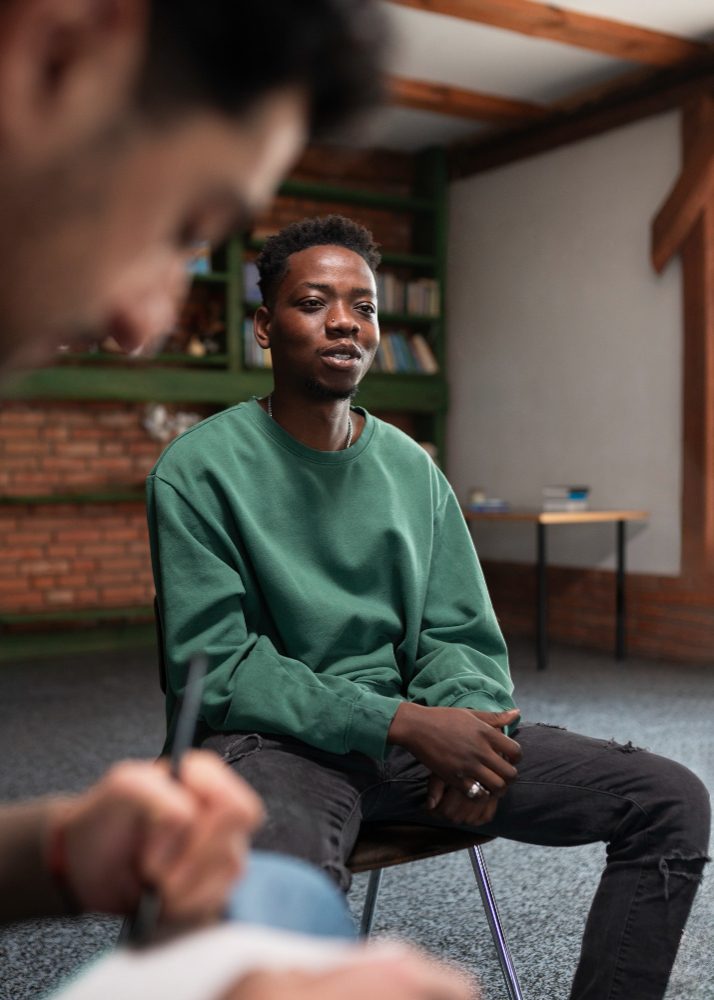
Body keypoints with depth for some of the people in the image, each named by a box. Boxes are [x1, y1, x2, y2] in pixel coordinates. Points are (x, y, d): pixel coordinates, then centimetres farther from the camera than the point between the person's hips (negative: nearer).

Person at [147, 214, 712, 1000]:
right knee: (286, 870, -42)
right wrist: (402, 722, -19)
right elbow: (217, 668, -11)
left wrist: (466, 724, -13)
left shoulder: (412, 469, 10)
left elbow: (460, 637, 11)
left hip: (412, 730, 5)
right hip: (270, 737, -5)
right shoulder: (198, 471, -5)